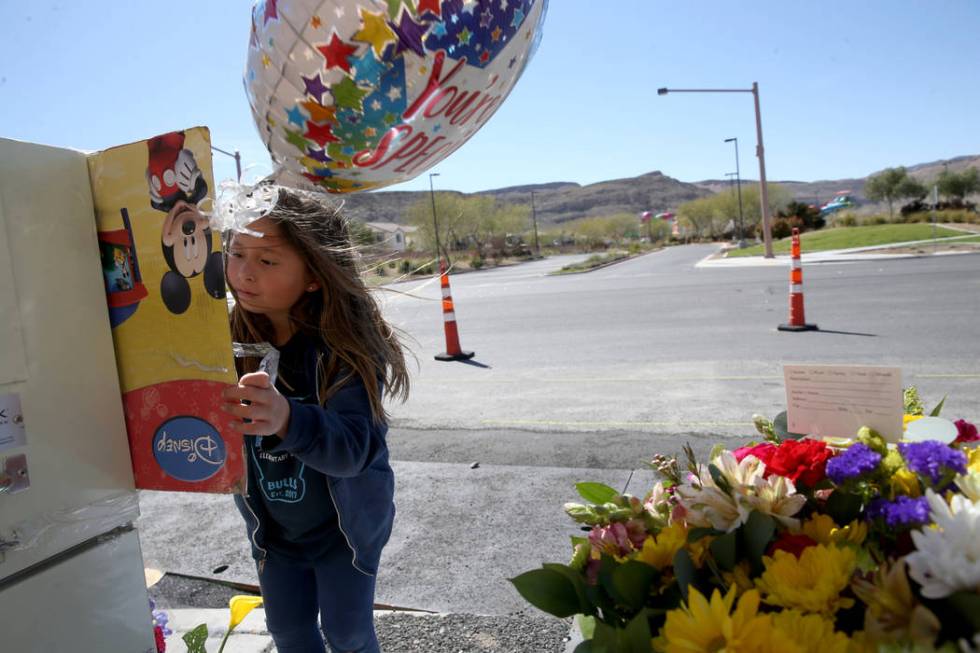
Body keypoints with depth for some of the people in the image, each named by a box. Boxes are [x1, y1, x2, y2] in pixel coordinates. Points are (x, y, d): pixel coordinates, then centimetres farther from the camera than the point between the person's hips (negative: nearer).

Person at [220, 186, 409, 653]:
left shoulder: (345, 346, -28)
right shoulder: (231, 338, -14)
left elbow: (353, 447, -36)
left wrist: (286, 420, -56)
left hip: (344, 526, -4)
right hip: (272, 529, 4)